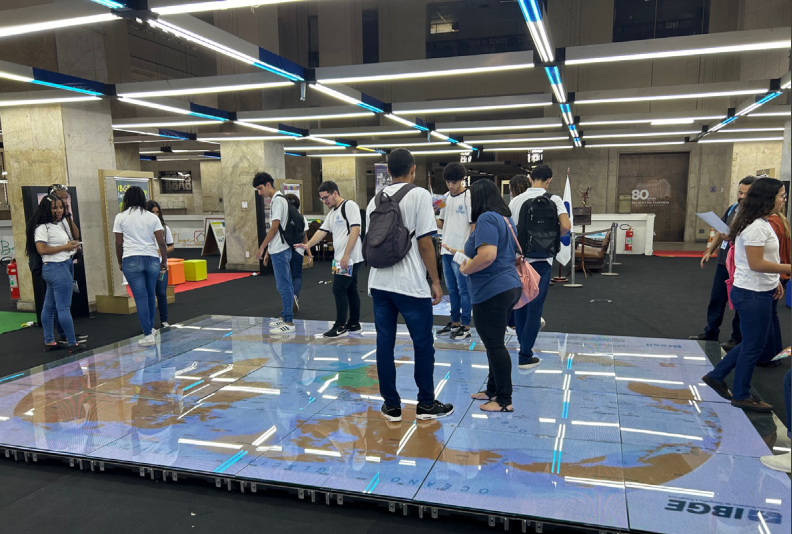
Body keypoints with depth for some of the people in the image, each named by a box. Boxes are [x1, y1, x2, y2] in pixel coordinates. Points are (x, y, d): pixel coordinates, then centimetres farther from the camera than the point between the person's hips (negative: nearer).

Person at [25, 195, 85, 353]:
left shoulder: (61, 223, 14)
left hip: (65, 265, 10)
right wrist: (65, 247, -16)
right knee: (64, 308, -6)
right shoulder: (42, 227, -13)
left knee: (49, 306, 16)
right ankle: (73, 344, -1)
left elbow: (74, 236, 29)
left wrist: (74, 245, 7)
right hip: (55, 267, -10)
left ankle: (49, 341, 24)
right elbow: (42, 249, -21)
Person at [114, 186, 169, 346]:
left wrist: (120, 262, 14)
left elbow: (119, 244, 2)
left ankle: (148, 334, -6)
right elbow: (162, 243, 1)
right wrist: (164, 261, 10)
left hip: (131, 260, -2)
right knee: (150, 295, 15)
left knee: (140, 296, -4)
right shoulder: (152, 217, 5)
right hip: (152, 259, 2)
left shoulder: (121, 217, 3)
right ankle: (150, 327, 28)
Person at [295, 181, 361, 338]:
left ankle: (340, 327, 2)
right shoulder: (331, 213, 18)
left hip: (350, 258, -9)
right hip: (341, 259, 9)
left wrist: (346, 255, -21)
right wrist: (308, 245, -3)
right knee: (350, 290, 13)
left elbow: (355, 231, -18)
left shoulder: (349, 206, -10)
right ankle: (354, 323, 21)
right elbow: (322, 231, 14)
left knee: (339, 290, -6)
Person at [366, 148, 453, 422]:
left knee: (384, 343, 9)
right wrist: (436, 281, -5)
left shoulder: (375, 200, 11)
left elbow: (370, 243, 15)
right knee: (423, 344, 8)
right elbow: (425, 243, -12)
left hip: (379, 282, 6)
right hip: (411, 285, -5)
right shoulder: (419, 195, -6)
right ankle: (426, 404, 18)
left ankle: (391, 405, 17)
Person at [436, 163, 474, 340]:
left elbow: (474, 225, -11)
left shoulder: (468, 197, -9)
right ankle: (455, 322, 25)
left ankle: (465, 326, 8)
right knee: (452, 289, 14)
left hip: (461, 252, -7)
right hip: (446, 250, 7)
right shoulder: (446, 197, 13)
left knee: (464, 290, 0)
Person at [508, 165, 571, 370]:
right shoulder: (553, 199, -7)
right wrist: (553, 237, 1)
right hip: (540, 260, -4)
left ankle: (523, 342, 35)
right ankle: (525, 356, 5)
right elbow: (566, 226, -19)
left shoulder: (516, 200, 2)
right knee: (534, 307, 2)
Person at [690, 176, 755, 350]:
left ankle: (737, 338, 21)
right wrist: (709, 251, 15)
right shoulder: (732, 208, 8)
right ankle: (711, 333, 27)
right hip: (723, 262, 7)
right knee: (716, 298, 14)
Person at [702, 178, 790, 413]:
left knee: (764, 340, 20)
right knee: (754, 345, 3)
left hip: (759, 292, 10)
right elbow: (756, 264, -23)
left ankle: (716, 376, 26)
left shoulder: (760, 223, 11)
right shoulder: (756, 227, -20)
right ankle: (742, 396, 20)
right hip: (753, 294, -10)